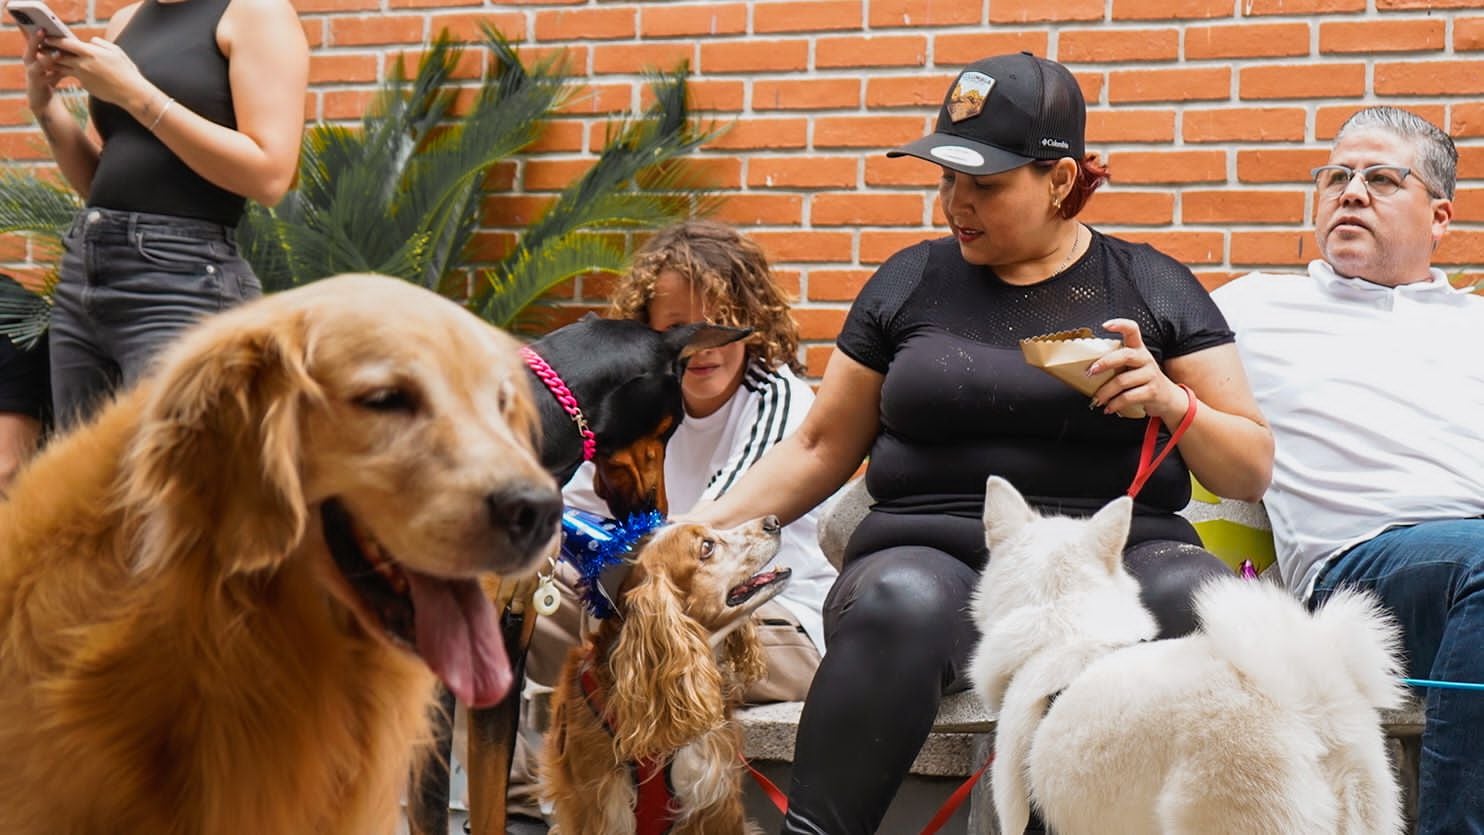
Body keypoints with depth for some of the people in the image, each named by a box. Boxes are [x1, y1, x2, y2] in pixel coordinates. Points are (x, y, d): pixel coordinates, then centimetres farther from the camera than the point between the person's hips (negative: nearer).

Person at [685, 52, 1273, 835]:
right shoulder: (911, 283, 14)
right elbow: (819, 449, 19)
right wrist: (698, 527, 6)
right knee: (903, 603, -38)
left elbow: (1250, 474, 12)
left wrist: (1174, 402, -8)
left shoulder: (1153, 288, 11)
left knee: (1203, 598, -35)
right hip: (932, 552, 0)